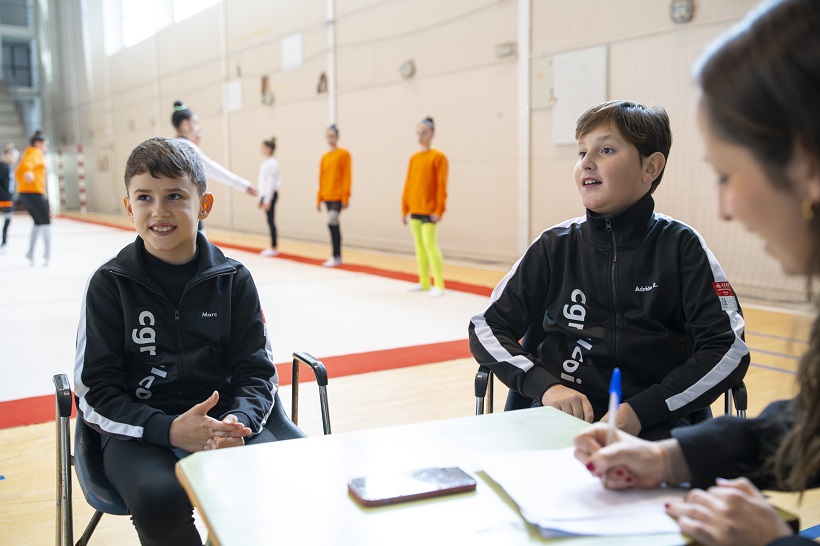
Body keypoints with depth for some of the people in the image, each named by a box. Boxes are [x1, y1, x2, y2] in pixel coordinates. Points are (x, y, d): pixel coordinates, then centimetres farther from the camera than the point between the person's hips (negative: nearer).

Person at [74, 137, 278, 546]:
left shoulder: (233, 279, 4)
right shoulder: (109, 284, 0)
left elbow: (257, 372, 6)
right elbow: (94, 392, -3)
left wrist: (238, 420, -18)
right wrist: (170, 430, -19)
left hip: (224, 422, 1)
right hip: (139, 431, -1)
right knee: (159, 497, -34)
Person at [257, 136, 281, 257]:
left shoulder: (272, 163, -14)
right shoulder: (265, 162, 14)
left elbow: (271, 182, -18)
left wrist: (267, 200, -19)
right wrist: (261, 198, 20)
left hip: (270, 194, -9)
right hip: (265, 194, 9)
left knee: (270, 220, -6)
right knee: (269, 220, 10)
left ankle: (274, 248, -1)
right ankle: (272, 248, 14)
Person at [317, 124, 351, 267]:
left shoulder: (344, 154, -4)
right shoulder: (324, 157, 12)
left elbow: (347, 176, -8)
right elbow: (321, 178, 15)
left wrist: (346, 197, -12)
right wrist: (319, 199, 13)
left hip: (338, 196, -6)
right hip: (327, 196, 6)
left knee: (332, 223, -16)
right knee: (334, 225, 9)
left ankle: (336, 256, -10)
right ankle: (337, 257, 15)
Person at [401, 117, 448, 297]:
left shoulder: (438, 157, -6)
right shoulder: (414, 158, 11)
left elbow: (441, 185, -10)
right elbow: (408, 184, 12)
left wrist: (439, 209, -15)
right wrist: (404, 209, 11)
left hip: (429, 210, -6)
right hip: (414, 210, 6)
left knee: (430, 244, -10)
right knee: (419, 245, 10)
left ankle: (439, 285, -5)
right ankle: (424, 282, 19)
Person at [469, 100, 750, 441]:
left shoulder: (680, 246, 5)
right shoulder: (556, 246, 10)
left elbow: (730, 349, 0)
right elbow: (486, 327, 10)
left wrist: (640, 411, -11)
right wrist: (544, 385, -8)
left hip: (655, 427, -1)